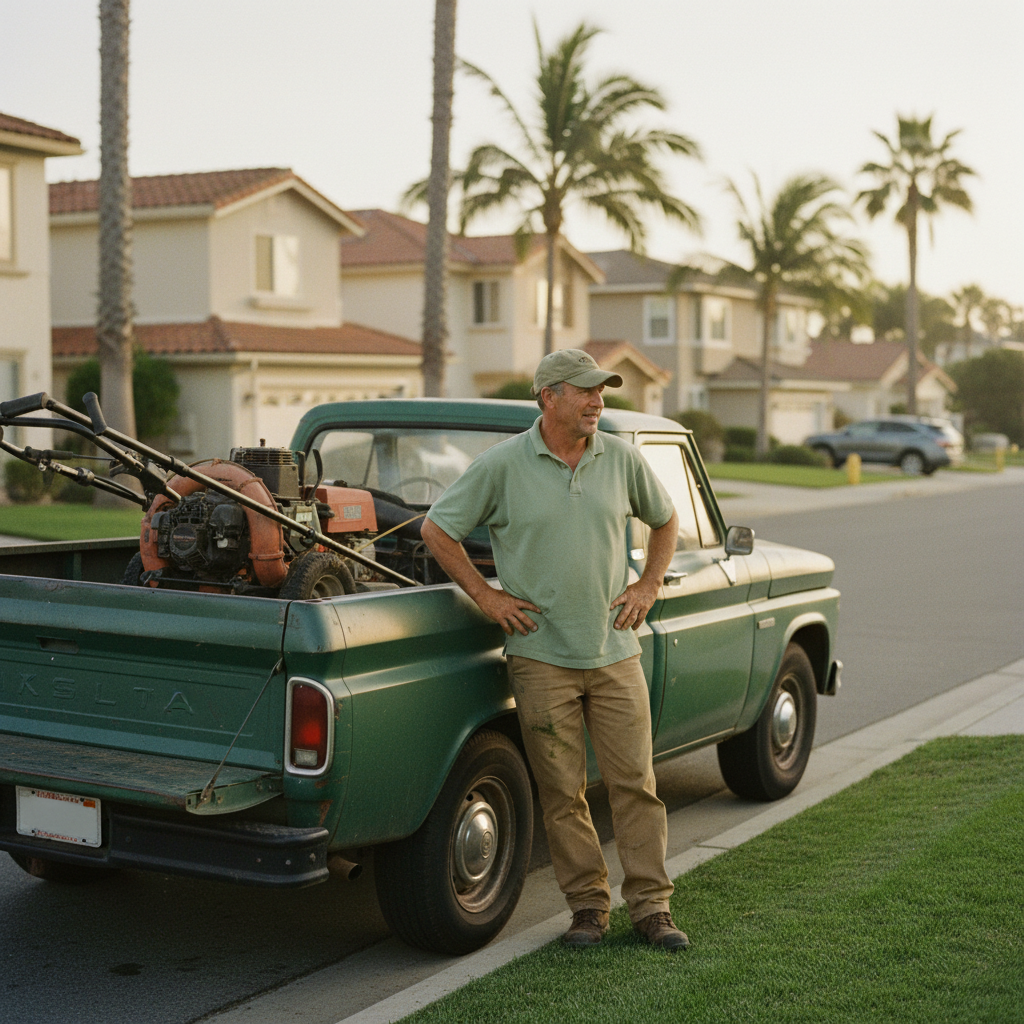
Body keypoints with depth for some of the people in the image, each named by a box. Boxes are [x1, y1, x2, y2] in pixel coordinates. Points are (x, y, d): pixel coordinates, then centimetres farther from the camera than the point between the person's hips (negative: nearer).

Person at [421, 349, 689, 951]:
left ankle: (651, 906, 12)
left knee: (636, 783, 3)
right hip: (541, 655, -2)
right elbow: (437, 529, 0)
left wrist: (649, 585, 8)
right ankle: (588, 905, 16)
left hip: (616, 652, 3)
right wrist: (485, 594, -4)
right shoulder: (503, 464, -6)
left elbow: (665, 520, 20)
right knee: (563, 792, 3)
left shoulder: (622, 458, 4)